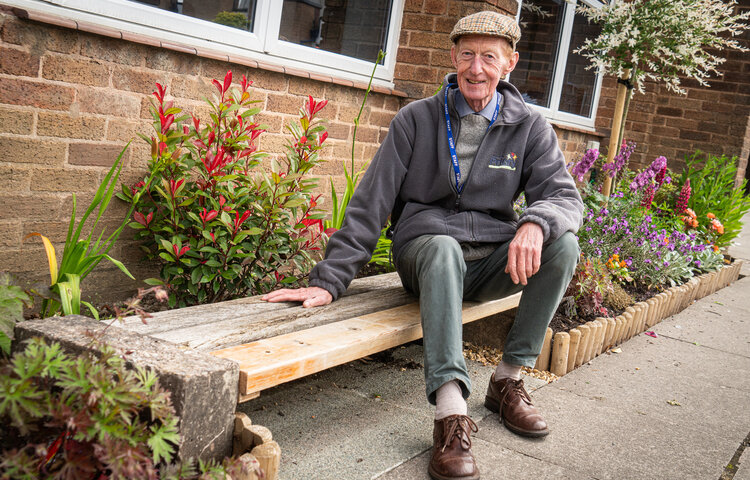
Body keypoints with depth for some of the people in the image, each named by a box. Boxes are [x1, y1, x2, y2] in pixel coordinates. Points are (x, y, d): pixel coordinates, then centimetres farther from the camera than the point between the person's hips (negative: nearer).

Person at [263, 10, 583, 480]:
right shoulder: (417, 118, 0)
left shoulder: (530, 128, 5)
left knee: (564, 244, -24)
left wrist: (535, 222, -32)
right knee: (443, 248, -37)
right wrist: (329, 279, -13)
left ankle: (508, 380, -12)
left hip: (491, 260, 3)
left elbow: (565, 196, -5)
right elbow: (371, 202, -4)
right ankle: (451, 412, -45)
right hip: (425, 244, -2)